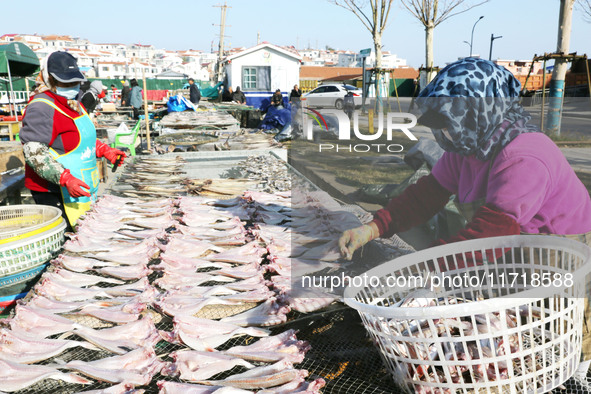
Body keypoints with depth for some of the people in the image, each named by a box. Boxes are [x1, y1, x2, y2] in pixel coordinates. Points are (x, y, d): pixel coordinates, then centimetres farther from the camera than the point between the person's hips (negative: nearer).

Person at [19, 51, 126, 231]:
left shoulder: (74, 105, 15)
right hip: (53, 195, -9)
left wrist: (105, 150, 12)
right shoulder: (41, 108, -15)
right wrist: (66, 179, -30)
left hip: (83, 191, 9)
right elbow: (34, 152, -22)